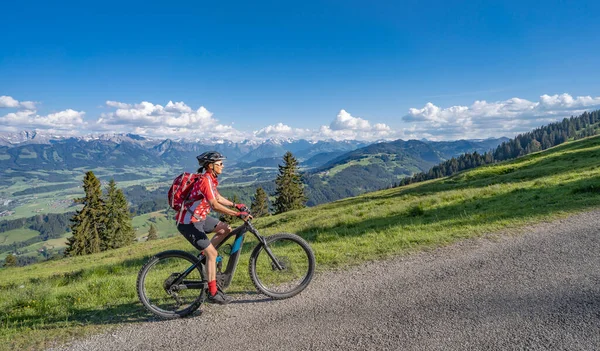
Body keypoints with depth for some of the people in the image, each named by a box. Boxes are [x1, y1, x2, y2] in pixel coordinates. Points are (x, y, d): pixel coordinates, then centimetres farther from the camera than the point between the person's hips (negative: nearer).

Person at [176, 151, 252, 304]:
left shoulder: (210, 179, 7)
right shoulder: (205, 180, -23)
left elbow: (217, 197, 21)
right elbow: (215, 205, -33)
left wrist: (236, 205, 16)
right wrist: (238, 214, -35)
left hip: (199, 217, 9)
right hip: (189, 223, -9)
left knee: (226, 229, 6)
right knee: (212, 253, -8)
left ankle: (205, 255, 15)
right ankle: (213, 293, 1)